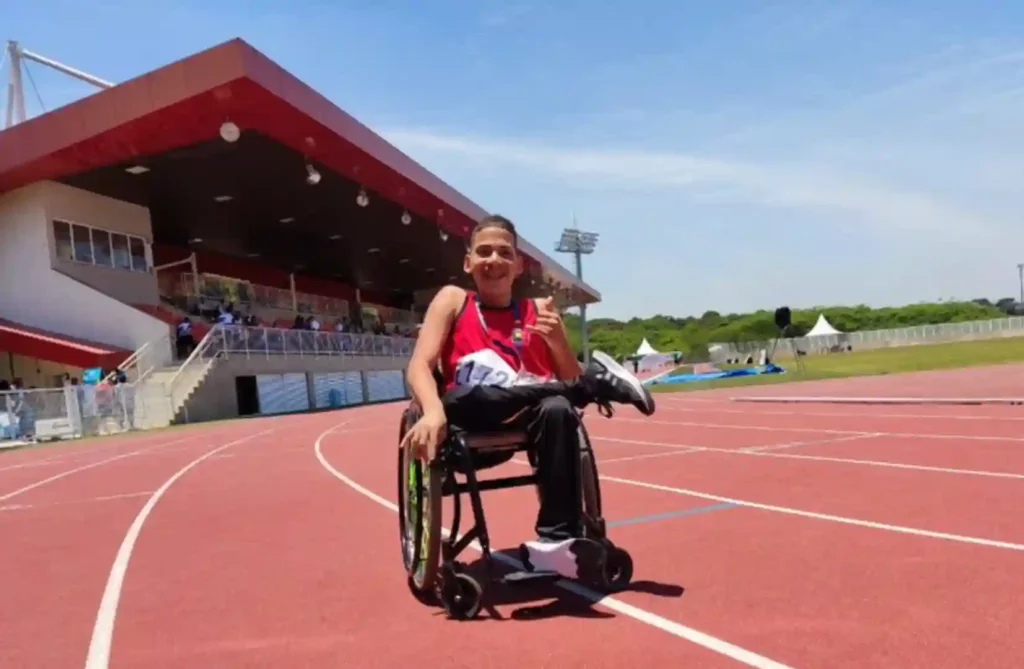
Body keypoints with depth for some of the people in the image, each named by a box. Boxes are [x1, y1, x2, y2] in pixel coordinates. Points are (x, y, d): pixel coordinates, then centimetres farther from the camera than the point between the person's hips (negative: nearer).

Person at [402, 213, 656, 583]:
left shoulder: (539, 311, 15)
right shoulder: (453, 300, 11)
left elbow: (570, 381, 11)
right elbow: (420, 365, -4)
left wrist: (558, 342, -10)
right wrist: (433, 411, -26)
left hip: (527, 420, 1)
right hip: (470, 426, -1)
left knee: (559, 409, -33)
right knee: (461, 396, -35)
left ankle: (558, 539, -26)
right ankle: (599, 379, -23)